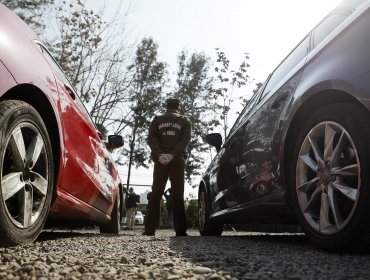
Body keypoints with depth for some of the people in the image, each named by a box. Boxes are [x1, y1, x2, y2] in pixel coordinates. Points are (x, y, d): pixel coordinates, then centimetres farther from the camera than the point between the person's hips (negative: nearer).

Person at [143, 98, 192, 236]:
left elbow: (151, 138, -2)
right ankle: (180, 230, -7)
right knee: (178, 195, -1)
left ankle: (150, 229, -4)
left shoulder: (157, 120, 15)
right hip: (178, 160, -1)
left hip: (160, 161, 1)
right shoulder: (185, 121, 13)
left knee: (155, 194, 3)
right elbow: (186, 139, -5)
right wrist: (173, 155, -14)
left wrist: (160, 155, -13)